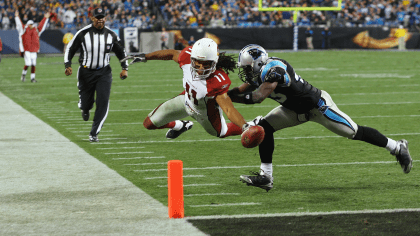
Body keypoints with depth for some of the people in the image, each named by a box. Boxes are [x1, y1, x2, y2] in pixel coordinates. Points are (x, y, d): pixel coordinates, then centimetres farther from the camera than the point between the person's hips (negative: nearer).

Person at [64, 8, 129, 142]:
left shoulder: (111, 35, 0)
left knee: (103, 102, -14)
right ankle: (85, 109, 47)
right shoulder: (83, 34, -8)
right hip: (86, 72, -1)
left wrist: (125, 68, 4)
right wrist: (68, 65, -13)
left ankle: (93, 134, -8)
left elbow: (121, 51, 13)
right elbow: (70, 49, 0)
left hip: (104, 73, 1)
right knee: (85, 103, 5)